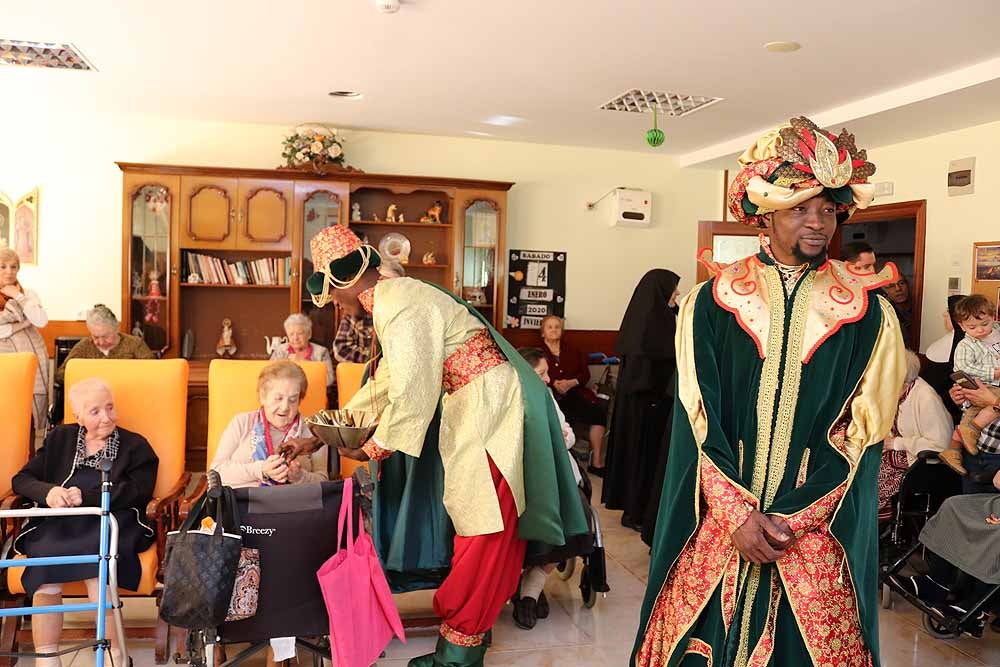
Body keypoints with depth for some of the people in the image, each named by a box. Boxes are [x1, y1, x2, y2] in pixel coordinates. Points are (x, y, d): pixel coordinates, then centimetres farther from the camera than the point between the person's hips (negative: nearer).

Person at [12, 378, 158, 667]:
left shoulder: (135, 446, 12)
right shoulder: (59, 439, 22)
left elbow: (138, 492, -2)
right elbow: (21, 480, 15)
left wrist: (86, 496, -12)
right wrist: (48, 492, -7)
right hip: (59, 523, 3)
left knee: (97, 566, -33)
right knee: (44, 564, -30)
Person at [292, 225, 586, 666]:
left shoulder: (398, 307, -20)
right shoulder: (392, 296, 12)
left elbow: (412, 391, -20)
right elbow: (390, 377, 21)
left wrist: (373, 449, -5)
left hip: (489, 405, -10)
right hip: (472, 404, 10)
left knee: (481, 529, -1)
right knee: (485, 521, 16)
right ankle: (474, 627, 29)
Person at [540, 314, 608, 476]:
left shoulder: (572, 351, 24)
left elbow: (585, 373, 13)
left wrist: (571, 382, -6)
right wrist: (554, 384, -17)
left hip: (574, 393, 4)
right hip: (551, 397, -3)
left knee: (600, 411, -22)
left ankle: (596, 462, -16)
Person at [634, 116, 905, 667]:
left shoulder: (867, 315, 1)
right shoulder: (711, 303, 0)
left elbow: (862, 434, -3)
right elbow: (696, 417, -4)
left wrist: (791, 520, -11)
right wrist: (737, 514, -12)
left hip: (817, 533, 0)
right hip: (716, 526, 0)